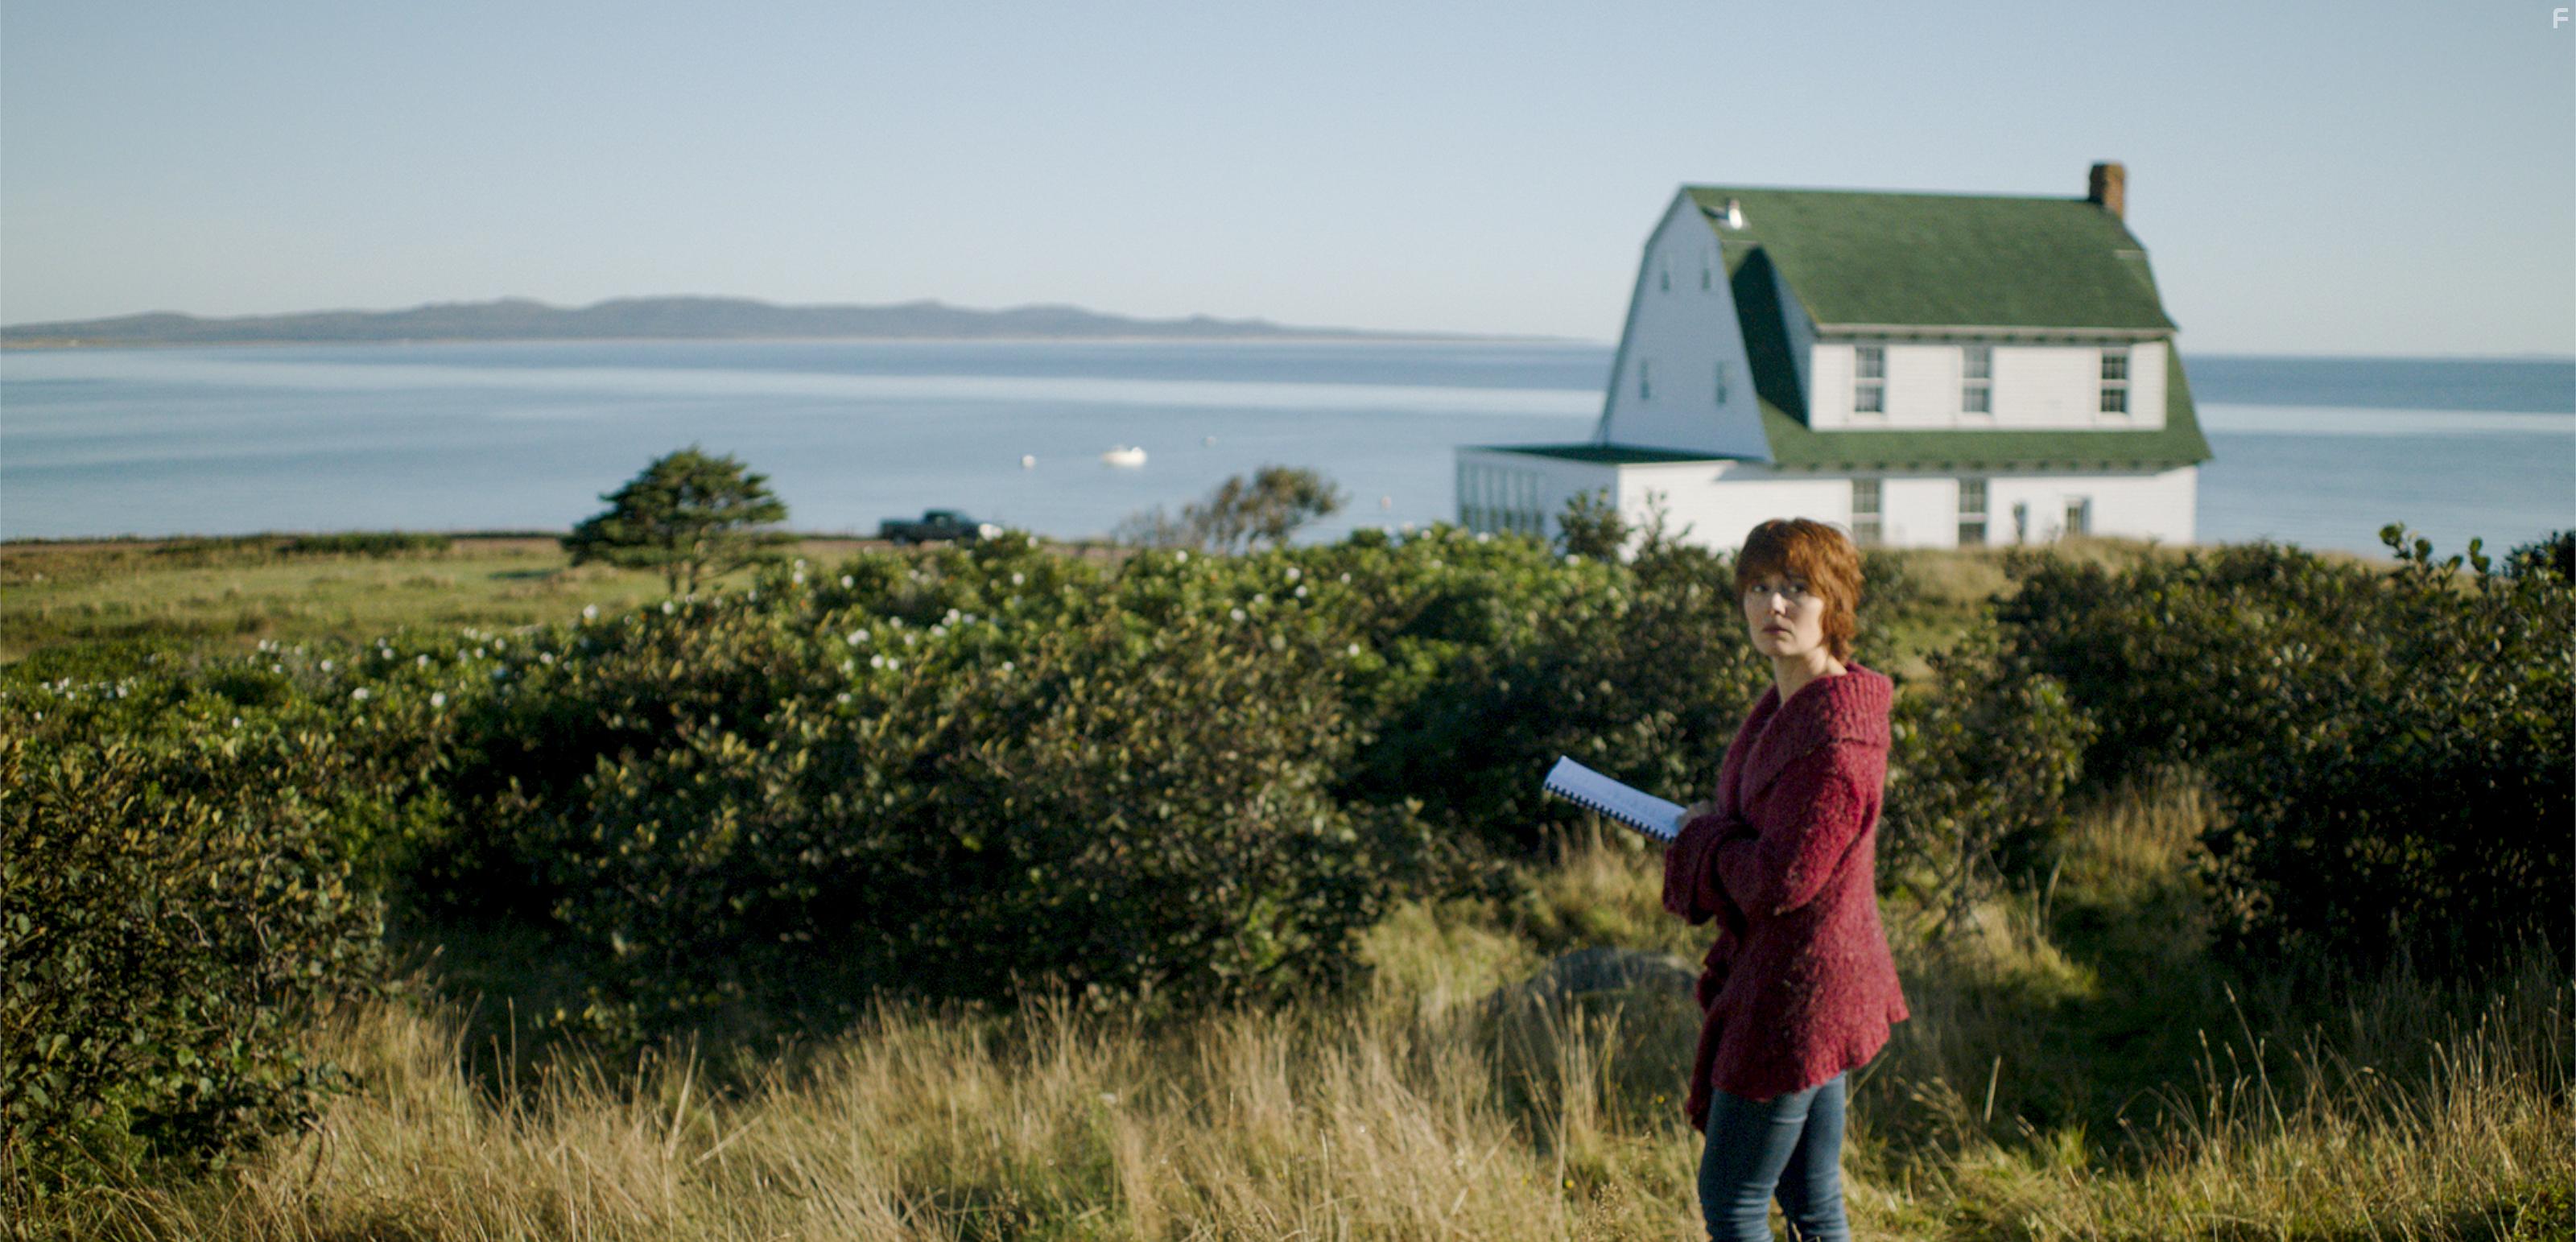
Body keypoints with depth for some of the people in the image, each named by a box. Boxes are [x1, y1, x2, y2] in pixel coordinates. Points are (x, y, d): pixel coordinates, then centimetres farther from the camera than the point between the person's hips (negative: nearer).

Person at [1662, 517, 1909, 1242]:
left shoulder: (1835, 731, -23)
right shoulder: (1789, 703, 8)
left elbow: (1782, 880, -25)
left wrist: (1701, 837, -8)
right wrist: (1714, 830, 4)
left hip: (1800, 985, -10)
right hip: (1807, 979, 10)